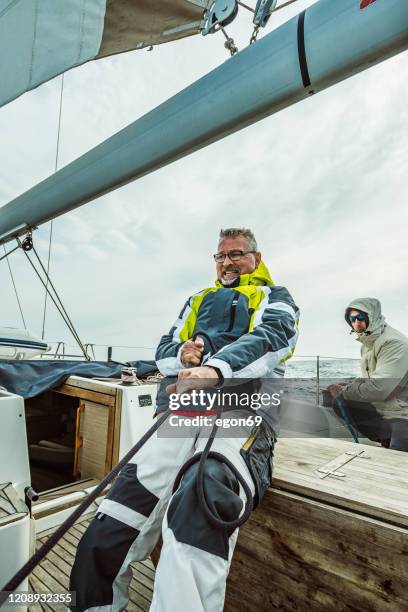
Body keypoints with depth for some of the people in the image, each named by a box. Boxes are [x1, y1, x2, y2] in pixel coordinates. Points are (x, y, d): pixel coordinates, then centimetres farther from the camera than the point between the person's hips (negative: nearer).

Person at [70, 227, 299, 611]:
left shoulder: (274, 297, 19)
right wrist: (182, 353, 0)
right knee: (102, 542, -12)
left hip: (242, 411, -3)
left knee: (201, 490, -37)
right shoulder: (198, 300, 32)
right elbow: (164, 349, 27)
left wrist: (216, 369, -24)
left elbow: (271, 337, -4)